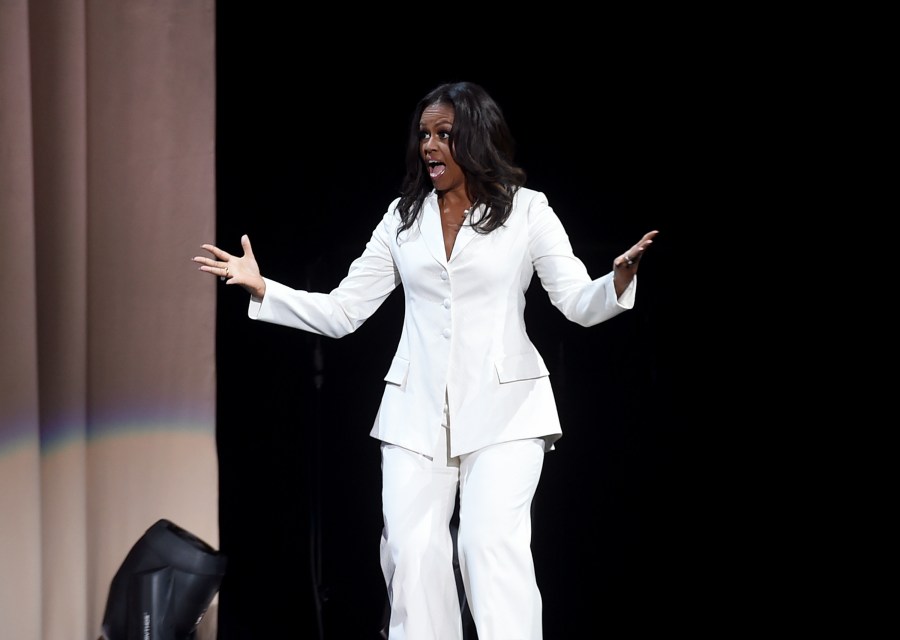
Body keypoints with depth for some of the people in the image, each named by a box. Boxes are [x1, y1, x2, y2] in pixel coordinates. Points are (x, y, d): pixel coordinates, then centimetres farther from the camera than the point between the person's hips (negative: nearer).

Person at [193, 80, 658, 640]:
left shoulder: (527, 210, 4)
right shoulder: (404, 217, 12)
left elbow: (580, 303, -4)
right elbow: (341, 312, 12)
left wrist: (621, 277, -25)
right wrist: (260, 287, 2)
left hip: (502, 409, -3)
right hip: (418, 411, 3)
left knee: (492, 542, -17)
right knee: (413, 549, -5)